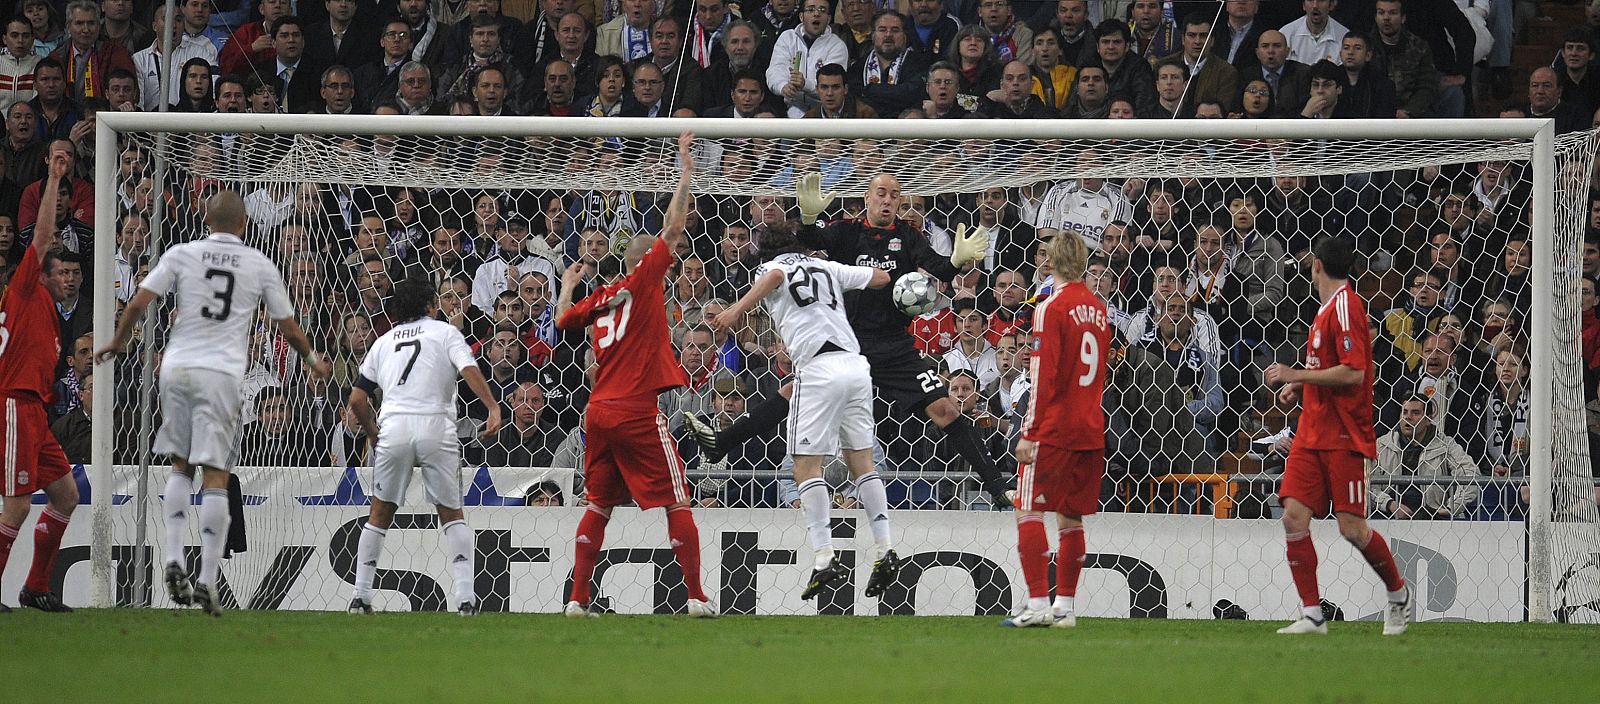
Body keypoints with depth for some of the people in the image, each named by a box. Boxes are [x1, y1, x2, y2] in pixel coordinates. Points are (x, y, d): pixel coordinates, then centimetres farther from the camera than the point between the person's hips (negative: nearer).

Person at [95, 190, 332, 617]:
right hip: (222, 374, -1)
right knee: (215, 476, -2)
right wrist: (312, 360, 30)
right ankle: (207, 581, -8)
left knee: (181, 466, 17)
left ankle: (174, 561, 3)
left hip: (177, 369, 1)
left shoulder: (182, 255, 4)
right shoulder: (260, 266, 5)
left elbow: (139, 303, -1)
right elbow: (288, 328, 12)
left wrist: (119, 342, 17)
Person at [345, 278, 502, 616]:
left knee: (380, 515, 13)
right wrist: (493, 408, -13)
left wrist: (375, 434, 25)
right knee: (451, 513, 7)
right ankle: (466, 598, -4)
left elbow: (357, 400, 15)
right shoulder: (444, 332, 12)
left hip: (393, 427, 2)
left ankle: (360, 598, 11)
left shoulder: (384, 342, 21)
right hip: (435, 427, -2)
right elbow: (470, 370, -7)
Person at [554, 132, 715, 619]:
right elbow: (673, 231, -5)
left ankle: (577, 599, 6)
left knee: (599, 506, 12)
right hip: (638, 412, -6)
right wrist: (685, 173, -1)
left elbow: (562, 321, 26)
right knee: (677, 503, 0)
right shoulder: (644, 280, -2)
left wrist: (567, 287, 43)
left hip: (599, 411, 6)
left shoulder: (601, 296, 12)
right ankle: (696, 597, -4)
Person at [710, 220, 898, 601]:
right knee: (861, 460, 13)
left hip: (819, 368, -6)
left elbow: (774, 277, -16)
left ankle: (824, 557, -14)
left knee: (807, 466, -4)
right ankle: (885, 551, 6)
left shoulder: (771, 267, 9)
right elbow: (880, 277, 30)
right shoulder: (826, 267, 23)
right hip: (856, 364, 6)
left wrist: (738, 308, -22)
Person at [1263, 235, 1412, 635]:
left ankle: (1399, 595, 17)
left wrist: (1296, 375, -16)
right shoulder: (1326, 308, 16)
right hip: (1313, 432, 9)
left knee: (1352, 527, -7)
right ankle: (1312, 615, -2)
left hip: (1344, 435, -9)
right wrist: (1299, 387, 14)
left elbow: (1353, 373, -21)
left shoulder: (1346, 305, -13)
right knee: (1294, 515, -4)